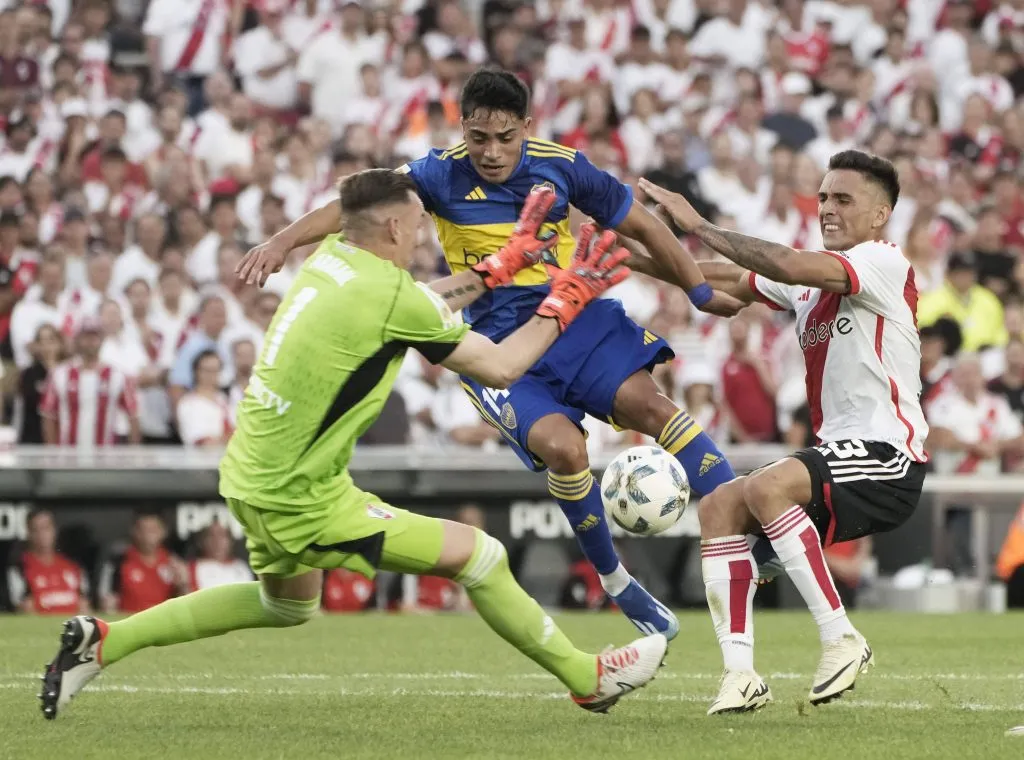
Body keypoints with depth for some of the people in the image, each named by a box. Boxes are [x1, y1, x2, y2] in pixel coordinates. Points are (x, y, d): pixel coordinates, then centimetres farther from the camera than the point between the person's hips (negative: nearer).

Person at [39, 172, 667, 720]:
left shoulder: (331, 260, 3)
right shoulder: (387, 293, -20)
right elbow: (501, 367, -10)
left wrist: (504, 266, 23)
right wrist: (568, 298, 0)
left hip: (253, 475, 9)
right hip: (302, 501, -9)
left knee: (288, 604, 33)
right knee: (479, 555, -2)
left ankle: (103, 642, 29)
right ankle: (589, 679, 10)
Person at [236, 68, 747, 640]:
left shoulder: (561, 166, -5)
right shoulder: (445, 174, -10)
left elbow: (641, 224, 6)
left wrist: (702, 292, 5)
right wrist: (286, 240, -29)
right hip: (495, 343, -2)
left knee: (647, 403, -20)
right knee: (562, 447, -22)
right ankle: (615, 583, -3)